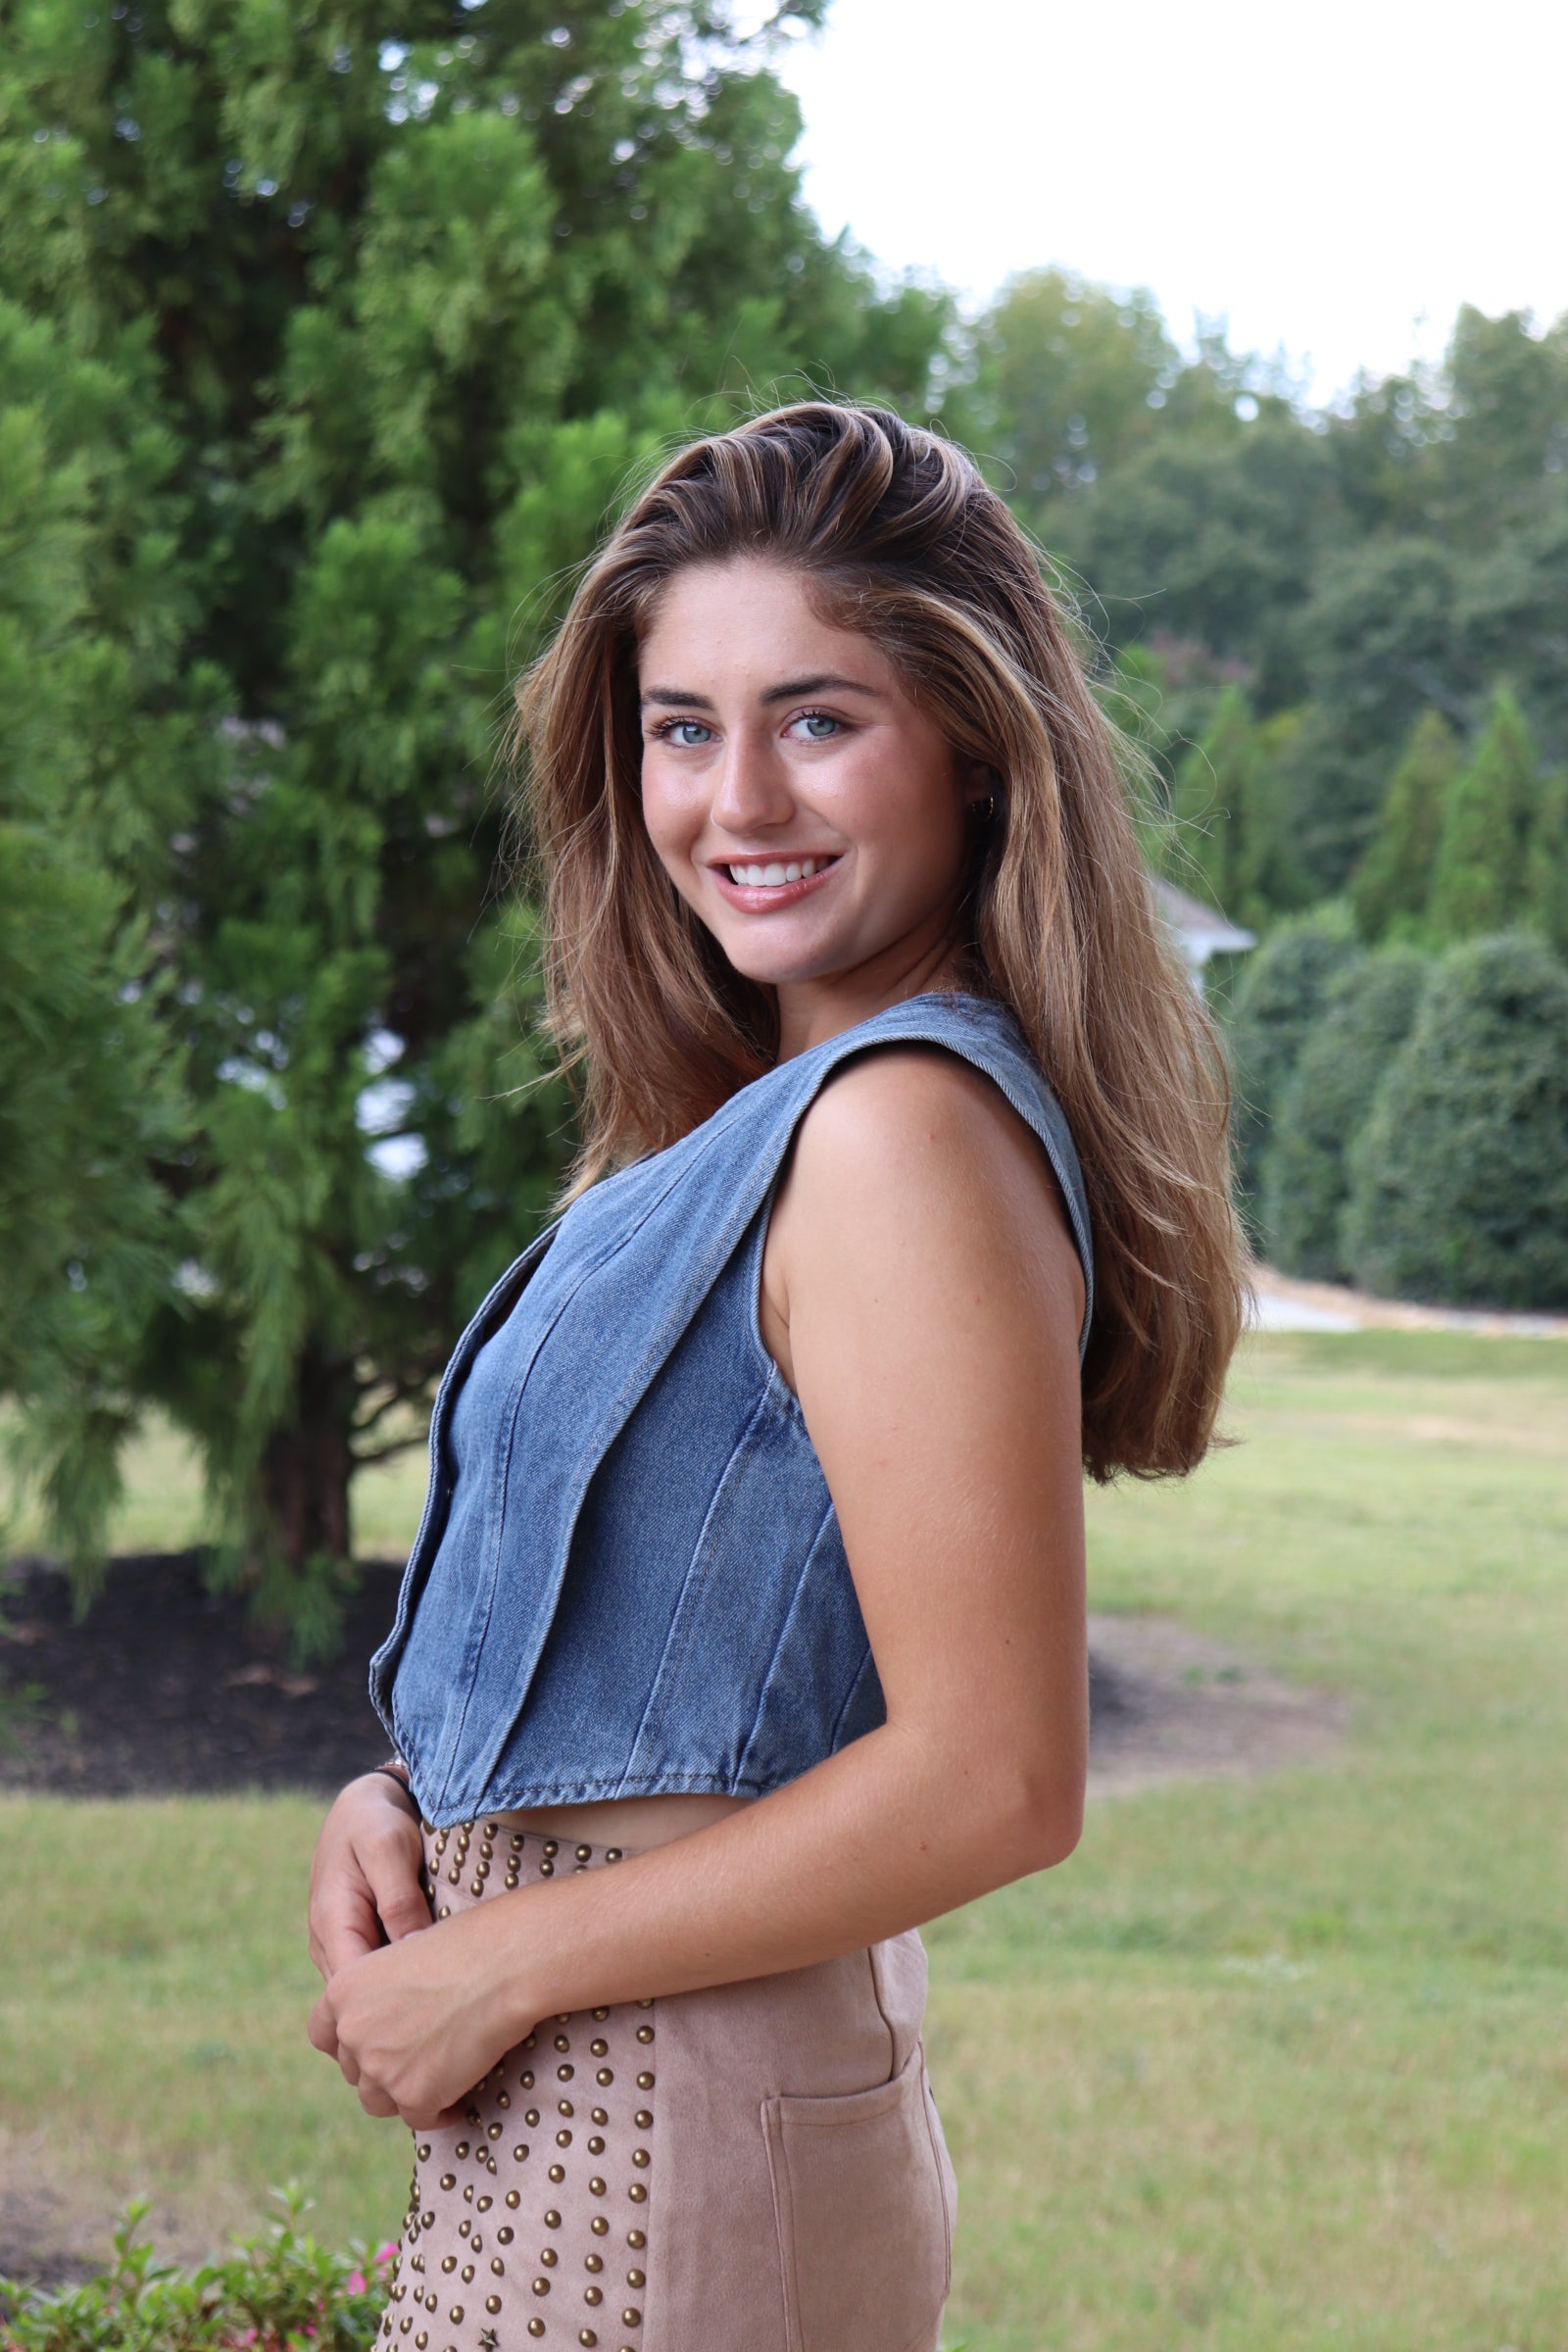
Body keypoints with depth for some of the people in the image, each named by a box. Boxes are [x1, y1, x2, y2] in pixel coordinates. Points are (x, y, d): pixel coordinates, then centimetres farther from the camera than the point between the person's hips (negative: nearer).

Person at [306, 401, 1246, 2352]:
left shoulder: (907, 1128, -19)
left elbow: (994, 1783, -23)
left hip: (647, 2150, -9)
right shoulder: (781, 1117, 10)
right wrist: (404, 1800, 1)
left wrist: (496, 1964, -16)